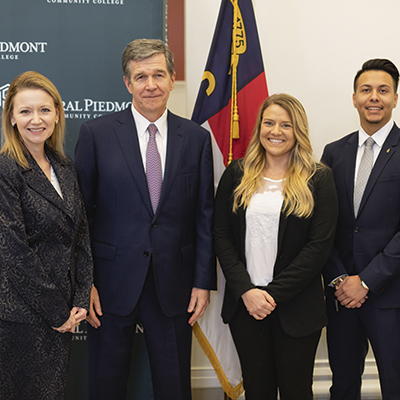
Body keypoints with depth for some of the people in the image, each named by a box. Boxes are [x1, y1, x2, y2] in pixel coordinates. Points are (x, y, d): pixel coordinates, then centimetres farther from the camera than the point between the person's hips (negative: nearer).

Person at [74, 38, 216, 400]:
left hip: (174, 285, 2)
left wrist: (204, 281, 0)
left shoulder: (197, 138, 3)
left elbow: (205, 216, 4)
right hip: (112, 284, -1)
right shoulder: (96, 134, -3)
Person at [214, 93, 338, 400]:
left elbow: (320, 246, -8)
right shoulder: (237, 174, 4)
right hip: (244, 304, 2)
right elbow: (221, 235, 1)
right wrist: (245, 290, -10)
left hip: (297, 306, -2)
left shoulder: (319, 179, -2)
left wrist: (273, 293, -12)